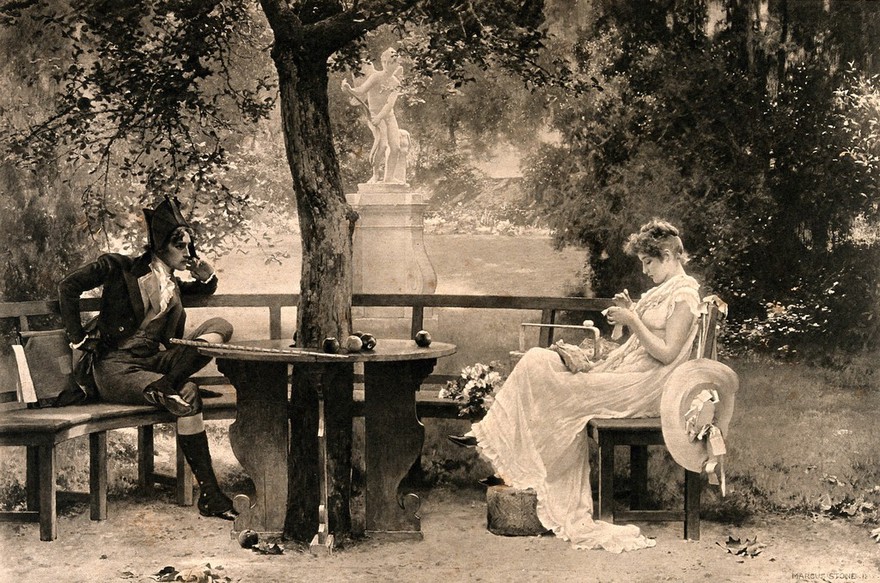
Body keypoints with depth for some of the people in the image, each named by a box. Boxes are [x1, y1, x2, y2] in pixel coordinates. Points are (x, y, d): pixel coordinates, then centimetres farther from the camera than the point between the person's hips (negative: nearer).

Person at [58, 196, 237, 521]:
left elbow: (206, 290, 39)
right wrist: (78, 338, -6)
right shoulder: (120, 268, 2)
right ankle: (208, 496, -31)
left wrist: (206, 276, 14)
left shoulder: (173, 285, 20)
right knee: (187, 394, -33)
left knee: (221, 326, -12)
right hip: (115, 368, -6)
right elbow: (68, 287, -3)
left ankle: (165, 385, -31)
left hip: (155, 362, 6)